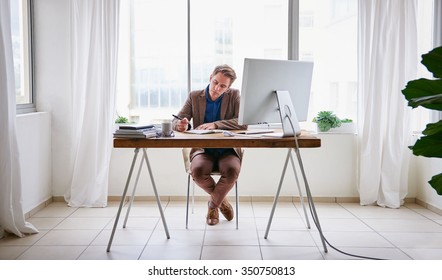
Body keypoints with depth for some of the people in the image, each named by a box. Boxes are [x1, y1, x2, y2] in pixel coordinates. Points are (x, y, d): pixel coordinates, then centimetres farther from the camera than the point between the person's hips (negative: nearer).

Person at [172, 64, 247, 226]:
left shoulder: (234, 96, 0)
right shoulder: (194, 96, 3)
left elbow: (243, 123, -15)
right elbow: (176, 122, -1)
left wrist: (215, 125, -27)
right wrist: (182, 124, -27)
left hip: (227, 150, -1)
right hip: (203, 150, 1)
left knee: (232, 170, -34)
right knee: (197, 171, -32)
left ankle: (213, 204, -2)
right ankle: (221, 200, 1)